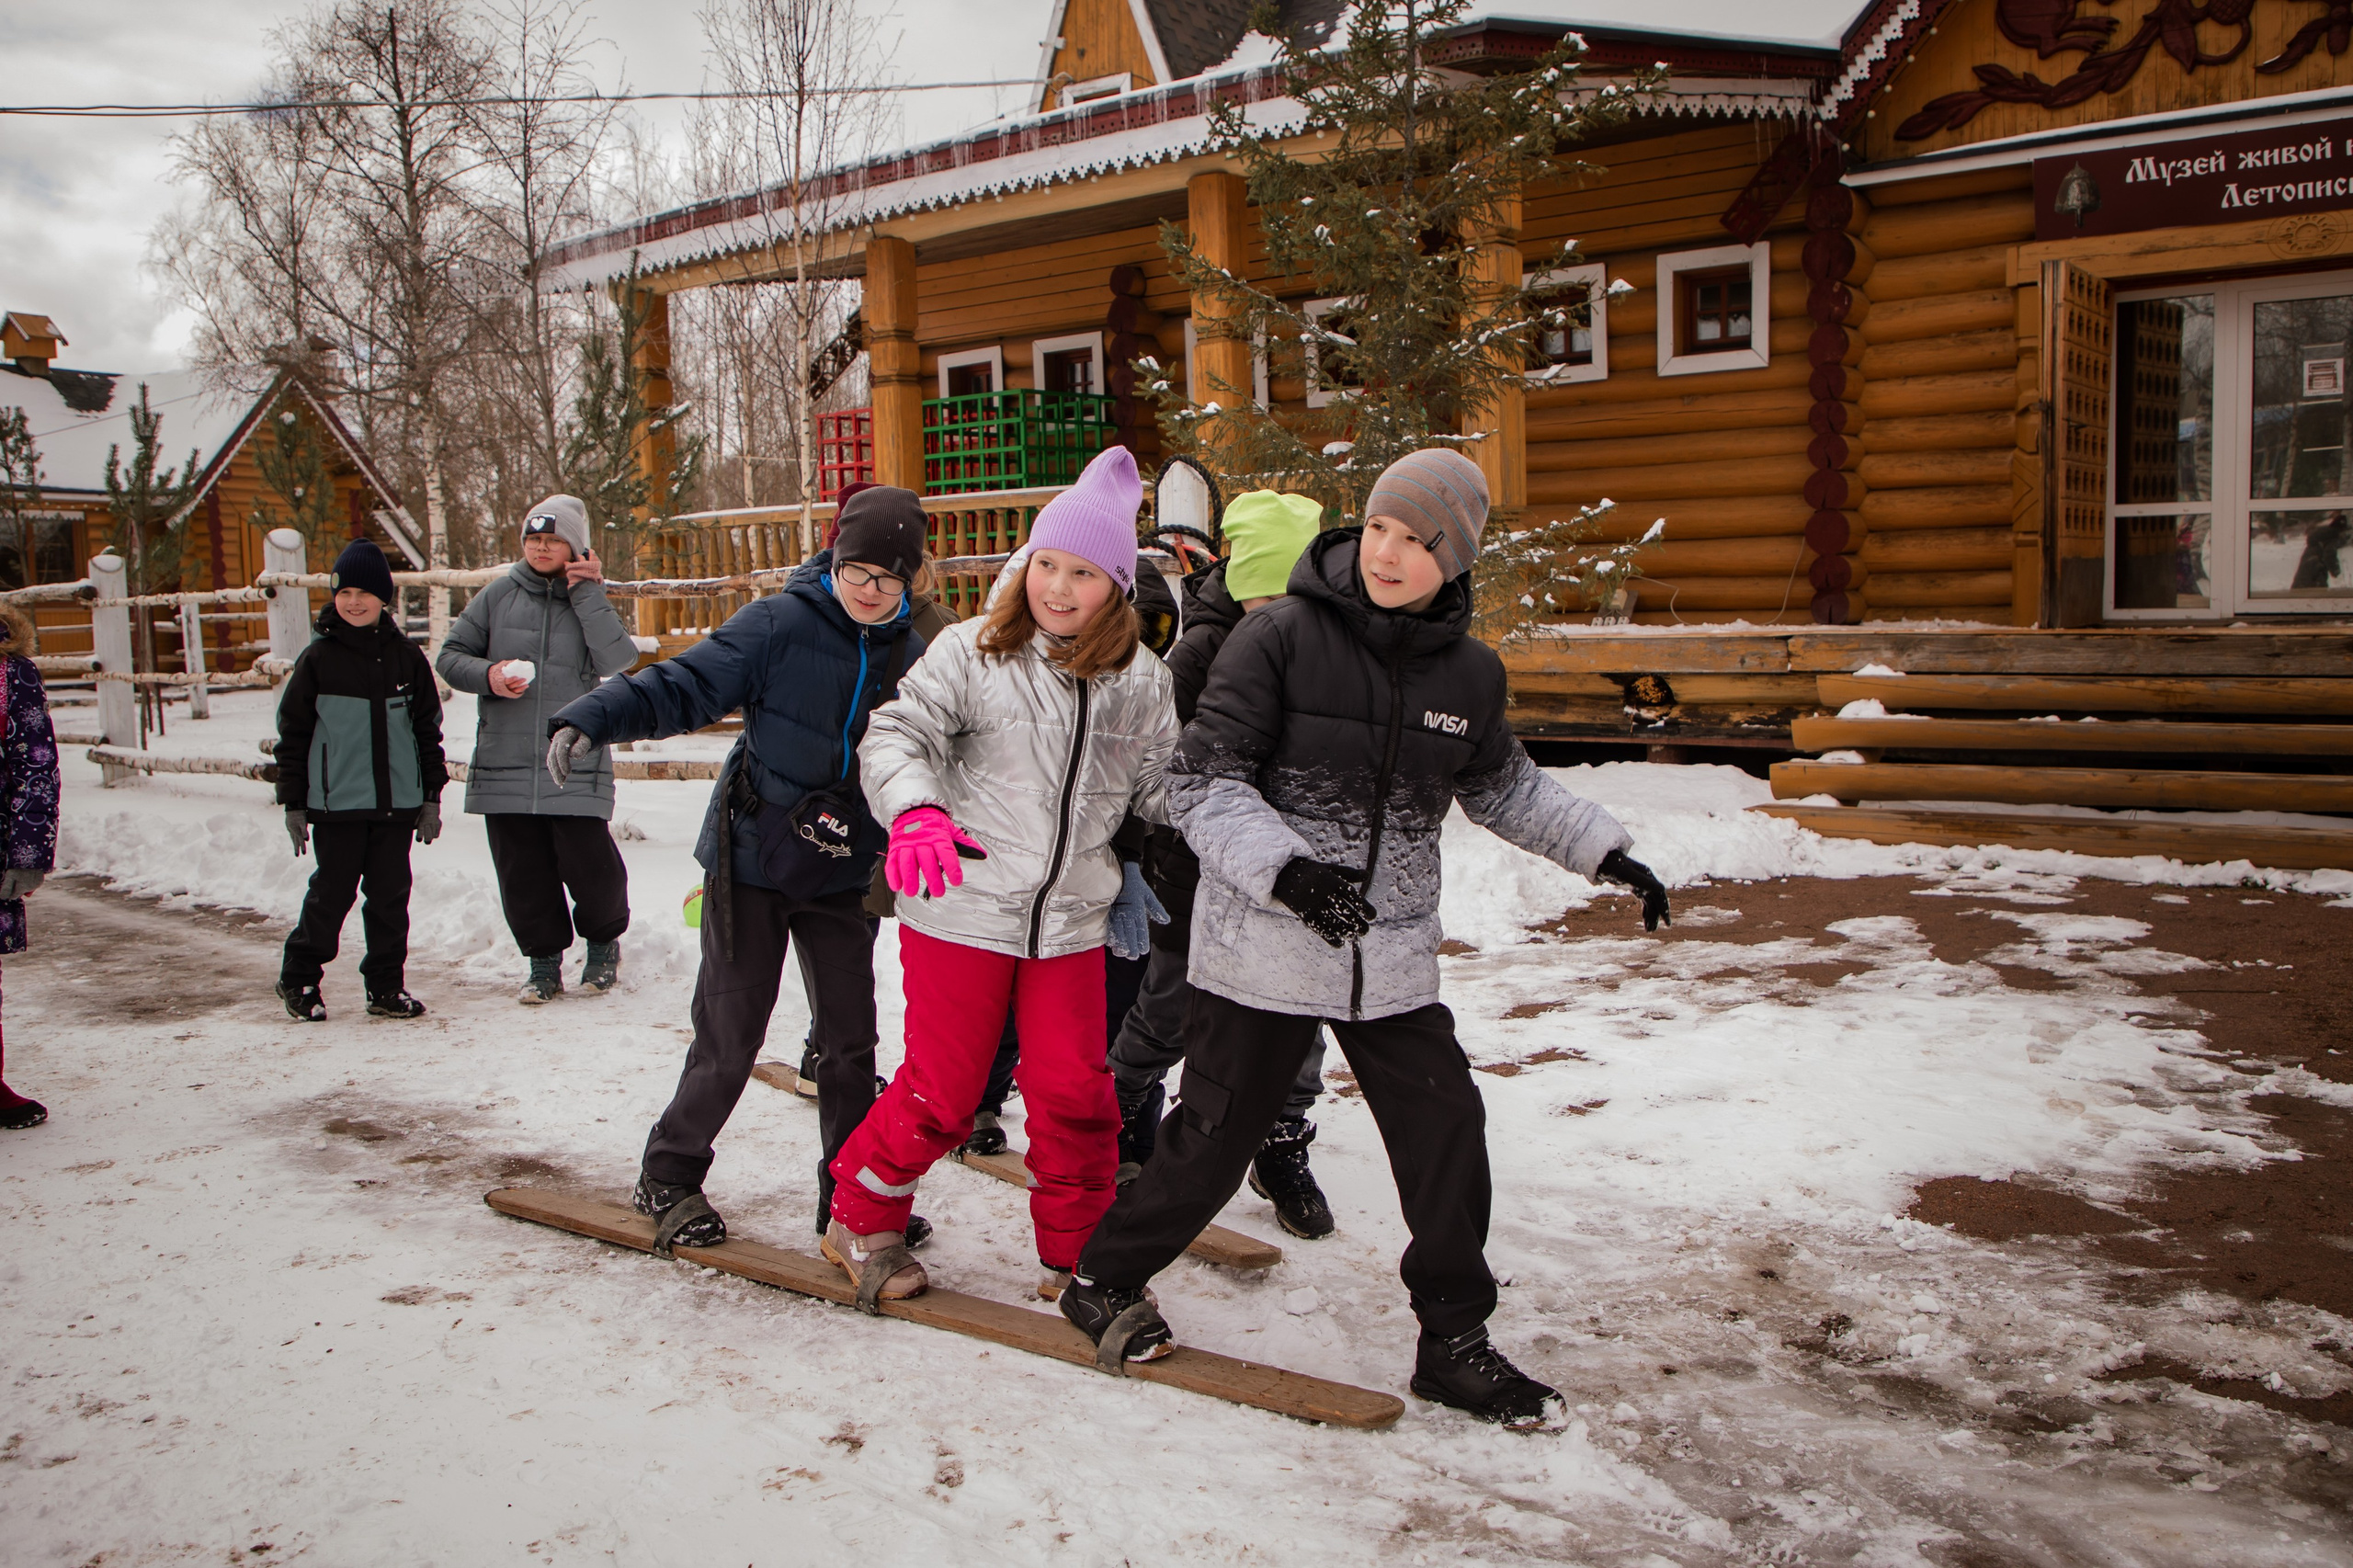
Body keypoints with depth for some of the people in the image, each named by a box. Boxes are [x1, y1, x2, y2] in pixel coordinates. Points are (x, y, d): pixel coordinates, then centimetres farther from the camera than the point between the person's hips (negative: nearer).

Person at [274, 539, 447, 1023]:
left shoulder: (405, 656, 7)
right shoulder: (318, 659, 0)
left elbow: (428, 728, 11)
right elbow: (292, 734, 3)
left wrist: (431, 795, 8)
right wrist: (294, 803, 1)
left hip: (398, 801, 2)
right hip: (337, 802, -2)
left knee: (391, 894, 6)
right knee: (332, 892, 1)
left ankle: (387, 986, 16)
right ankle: (299, 979, 18)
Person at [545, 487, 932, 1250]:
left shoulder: (910, 655, 4)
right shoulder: (778, 625, -12)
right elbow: (681, 687, -15)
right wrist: (591, 719, -28)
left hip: (843, 874, 4)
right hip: (753, 863, -4)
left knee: (851, 1039, 5)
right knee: (729, 1038, 0)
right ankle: (669, 1178, 22)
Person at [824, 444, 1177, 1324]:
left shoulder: (1141, 683, 5)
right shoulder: (973, 653, -6)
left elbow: (1160, 786, 11)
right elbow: (897, 736, -10)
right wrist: (916, 812, -29)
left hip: (1071, 923, 3)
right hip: (960, 912, -3)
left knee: (1077, 1096, 5)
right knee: (940, 1095, 5)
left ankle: (1074, 1257, 25)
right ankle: (861, 1220, 31)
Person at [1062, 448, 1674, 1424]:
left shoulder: (1469, 672, 2)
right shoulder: (1281, 637, -13)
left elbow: (1500, 787, 22)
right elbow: (1201, 783, -15)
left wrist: (1605, 851, 19)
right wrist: (1284, 867, -29)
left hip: (1392, 958, 4)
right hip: (1262, 950, -4)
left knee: (1447, 1136, 3)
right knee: (1213, 1142, 5)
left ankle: (1454, 1344, 23)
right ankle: (1105, 1280, 31)